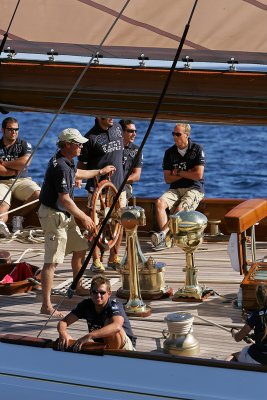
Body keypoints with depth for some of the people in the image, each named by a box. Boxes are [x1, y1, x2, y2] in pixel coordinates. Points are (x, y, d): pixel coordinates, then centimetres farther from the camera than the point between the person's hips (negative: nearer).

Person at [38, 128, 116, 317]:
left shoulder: (66, 162, 9)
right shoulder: (61, 166, -23)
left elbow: (77, 174, 33)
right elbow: (64, 199, -24)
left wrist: (100, 171, 43)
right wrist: (84, 217, -14)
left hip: (65, 215, 11)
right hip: (54, 215, -11)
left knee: (80, 248, 22)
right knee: (52, 261, -12)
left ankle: (79, 287, 40)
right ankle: (46, 305, -12)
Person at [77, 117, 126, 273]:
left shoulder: (117, 127, 7)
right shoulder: (91, 137, -10)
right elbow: (82, 163, -4)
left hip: (118, 185, 6)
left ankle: (114, 259, 21)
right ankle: (96, 261, 9)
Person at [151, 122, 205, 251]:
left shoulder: (197, 150, -1)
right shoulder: (169, 152, 10)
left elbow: (198, 175, -9)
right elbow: (167, 179, 5)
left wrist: (179, 172, -1)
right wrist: (187, 173, -4)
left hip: (194, 189, -4)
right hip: (175, 189, 4)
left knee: (180, 209, -32)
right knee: (159, 203, -26)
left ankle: (162, 234, -43)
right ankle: (166, 239, -35)